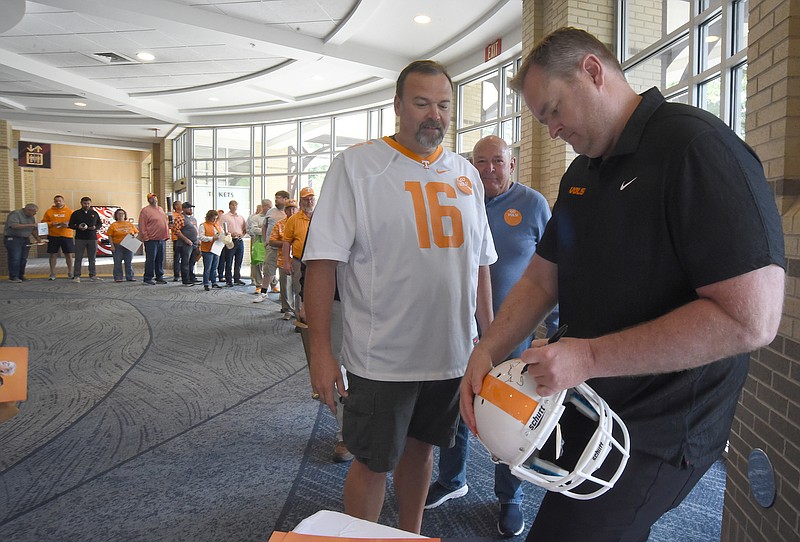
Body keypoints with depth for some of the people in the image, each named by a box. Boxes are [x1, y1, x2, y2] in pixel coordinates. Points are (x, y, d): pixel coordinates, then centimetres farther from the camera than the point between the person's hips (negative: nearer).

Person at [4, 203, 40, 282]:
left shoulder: (31, 217, 13)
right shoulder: (15, 214, -10)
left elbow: (34, 229, 17)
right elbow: (14, 225, -25)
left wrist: (38, 239, 6)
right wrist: (29, 225, -25)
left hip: (25, 240, 7)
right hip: (13, 239, -7)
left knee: (23, 259, 4)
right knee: (15, 259, -11)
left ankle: (20, 276, 10)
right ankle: (13, 277, -9)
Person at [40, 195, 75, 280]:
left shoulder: (70, 211, 5)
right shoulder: (49, 211, 7)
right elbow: (43, 222, 6)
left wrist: (68, 224, -16)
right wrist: (51, 224, -13)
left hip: (67, 236, -1)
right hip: (53, 236, 1)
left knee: (69, 254, 3)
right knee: (53, 255, 3)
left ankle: (70, 273, 15)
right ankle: (52, 274, 10)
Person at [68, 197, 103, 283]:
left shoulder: (94, 213, 10)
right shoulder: (76, 213, 4)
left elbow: (100, 224, 15)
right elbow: (71, 225, 6)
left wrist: (95, 227, -6)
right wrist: (78, 227, -14)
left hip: (92, 238, 2)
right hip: (80, 239, -2)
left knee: (92, 258, 6)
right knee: (78, 258, -1)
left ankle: (93, 275, 13)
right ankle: (76, 276, 4)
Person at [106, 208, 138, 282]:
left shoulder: (130, 224, 10)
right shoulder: (113, 225, 1)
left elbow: (136, 232, 14)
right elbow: (110, 236, -3)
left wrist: (134, 235, -9)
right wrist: (112, 245, -11)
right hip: (117, 246, -2)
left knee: (129, 262, 6)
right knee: (118, 263, 0)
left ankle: (130, 277, 12)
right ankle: (118, 278, 5)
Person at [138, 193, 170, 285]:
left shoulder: (161, 209, 18)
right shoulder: (145, 210, -5)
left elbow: (166, 222, 24)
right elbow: (142, 226, -10)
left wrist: (166, 236, 15)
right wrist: (145, 237, -15)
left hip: (162, 239, 7)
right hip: (151, 240, -7)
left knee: (160, 259, 10)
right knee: (150, 259, -4)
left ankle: (159, 277, 18)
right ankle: (147, 278, 4)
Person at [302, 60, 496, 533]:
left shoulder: (466, 173, 10)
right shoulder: (357, 165, -6)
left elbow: (480, 262, 15)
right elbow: (324, 260, -11)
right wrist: (321, 351, -16)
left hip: (452, 352, 5)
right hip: (381, 357, -5)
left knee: (422, 448, 20)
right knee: (373, 462, 8)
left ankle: (411, 536, 41)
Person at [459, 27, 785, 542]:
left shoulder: (697, 146, -18)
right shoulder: (581, 174, 10)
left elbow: (750, 317, -25)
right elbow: (541, 278, 12)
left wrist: (590, 357, -23)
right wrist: (488, 351, -3)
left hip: (655, 437, -8)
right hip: (584, 414, 8)